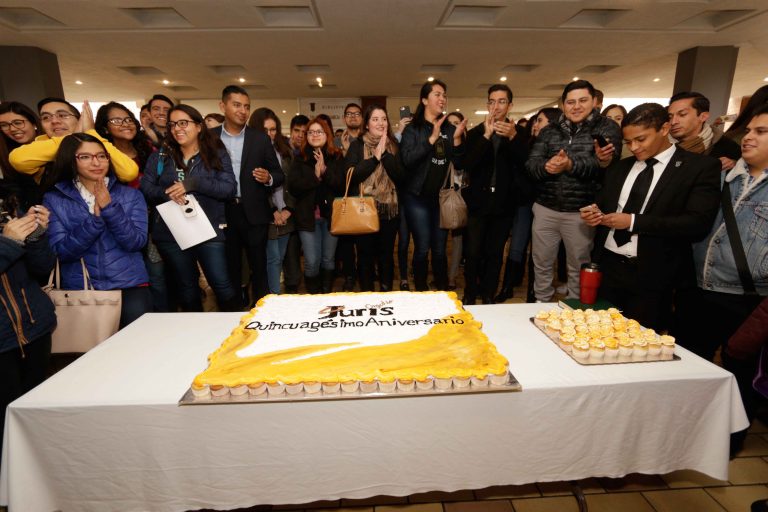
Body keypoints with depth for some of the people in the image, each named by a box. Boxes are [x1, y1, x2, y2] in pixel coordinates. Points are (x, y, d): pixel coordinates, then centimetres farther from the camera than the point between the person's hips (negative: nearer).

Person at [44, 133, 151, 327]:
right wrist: (94, 218, -14)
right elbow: (61, 252, -4)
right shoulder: (54, 200, 7)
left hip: (129, 283, 0)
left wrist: (109, 207, -14)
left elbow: (136, 243, -5)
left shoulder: (131, 195, 6)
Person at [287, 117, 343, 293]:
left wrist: (325, 171, -18)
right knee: (312, 262, -3)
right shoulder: (300, 159, 4)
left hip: (331, 215, 1)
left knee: (328, 260, 10)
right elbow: (293, 188, -5)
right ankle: (312, 295, 19)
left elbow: (342, 186, -7)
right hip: (308, 216, 0)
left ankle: (326, 294, 28)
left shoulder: (337, 157, 4)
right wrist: (315, 176, -15)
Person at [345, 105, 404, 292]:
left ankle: (387, 293, 25)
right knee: (365, 256, 6)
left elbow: (400, 175, -6)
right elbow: (351, 175, -13)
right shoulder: (357, 145, 1)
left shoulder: (393, 145, 7)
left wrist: (385, 153, -14)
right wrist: (375, 157, -14)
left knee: (387, 255, 10)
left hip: (390, 209, 2)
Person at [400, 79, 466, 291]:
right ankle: (421, 289, 15)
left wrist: (457, 139, -10)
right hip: (418, 197, -3)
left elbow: (460, 165, 4)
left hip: (442, 197, 3)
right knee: (422, 248, -2)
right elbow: (407, 159, -17)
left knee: (440, 248, 9)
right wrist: (432, 138, -20)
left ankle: (443, 289, 24)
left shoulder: (450, 129, 10)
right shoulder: (413, 129, -1)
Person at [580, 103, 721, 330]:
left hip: (651, 277, -4)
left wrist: (633, 222, -18)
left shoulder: (701, 167, -4)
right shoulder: (619, 168, 12)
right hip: (607, 267, 5)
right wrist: (594, 212, -6)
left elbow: (698, 224, -13)